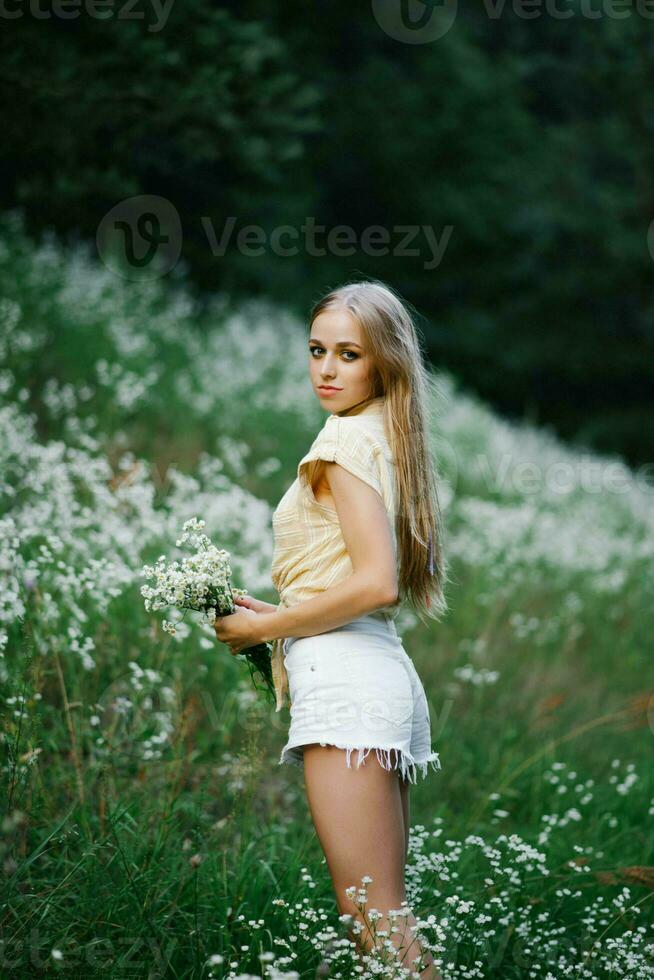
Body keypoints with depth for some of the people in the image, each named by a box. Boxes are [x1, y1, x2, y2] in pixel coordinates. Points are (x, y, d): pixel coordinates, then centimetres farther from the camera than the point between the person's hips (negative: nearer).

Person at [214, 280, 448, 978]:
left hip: (345, 679, -10)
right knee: (388, 919, 10)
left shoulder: (348, 437, -8)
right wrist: (282, 613, 18)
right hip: (388, 677, 10)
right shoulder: (386, 440, 20)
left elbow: (376, 583, -18)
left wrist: (264, 628, -8)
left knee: (370, 922, -11)